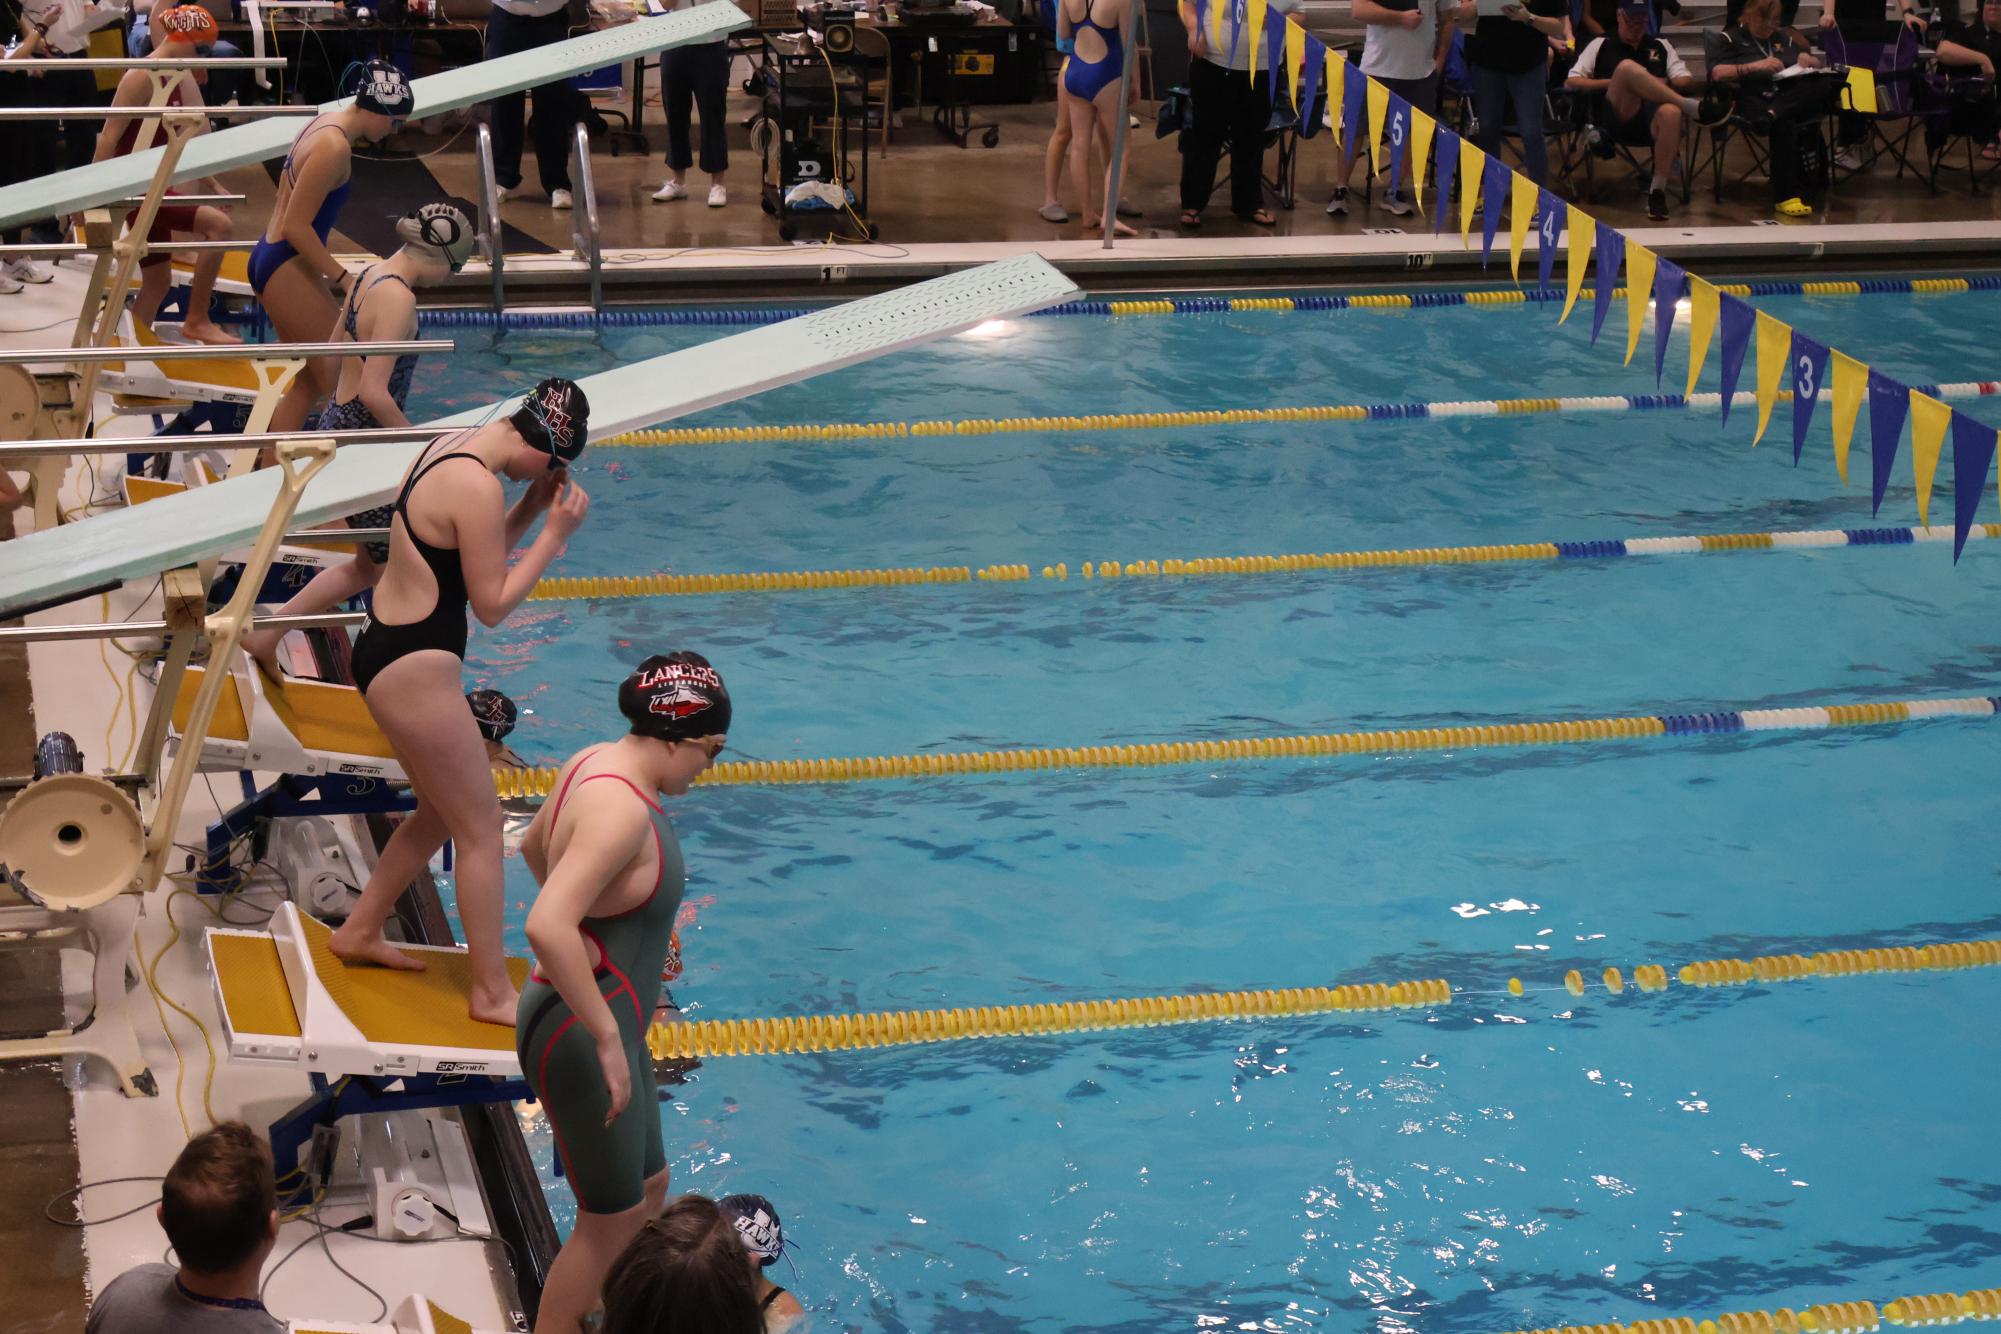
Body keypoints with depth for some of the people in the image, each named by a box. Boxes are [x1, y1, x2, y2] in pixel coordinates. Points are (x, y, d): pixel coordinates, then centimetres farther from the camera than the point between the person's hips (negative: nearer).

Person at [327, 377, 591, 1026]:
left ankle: (360, 931, 37)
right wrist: (555, 533, -14)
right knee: (481, 828, 1)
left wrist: (534, 505, 4)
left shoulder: (454, 444, 6)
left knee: (443, 811, 24)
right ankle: (493, 992, 10)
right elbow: (492, 603, -17)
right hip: (414, 667, -10)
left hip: (386, 650, 10)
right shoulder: (478, 486, -24)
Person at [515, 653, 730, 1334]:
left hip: (599, 1021, 10)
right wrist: (608, 1040, -33)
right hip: (583, 1038, -10)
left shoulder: (596, 761, 2)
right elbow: (545, 928, -39)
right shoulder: (622, 810, -28)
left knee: (648, 1188, 24)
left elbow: (533, 846, 22)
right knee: (611, 1221, 6)